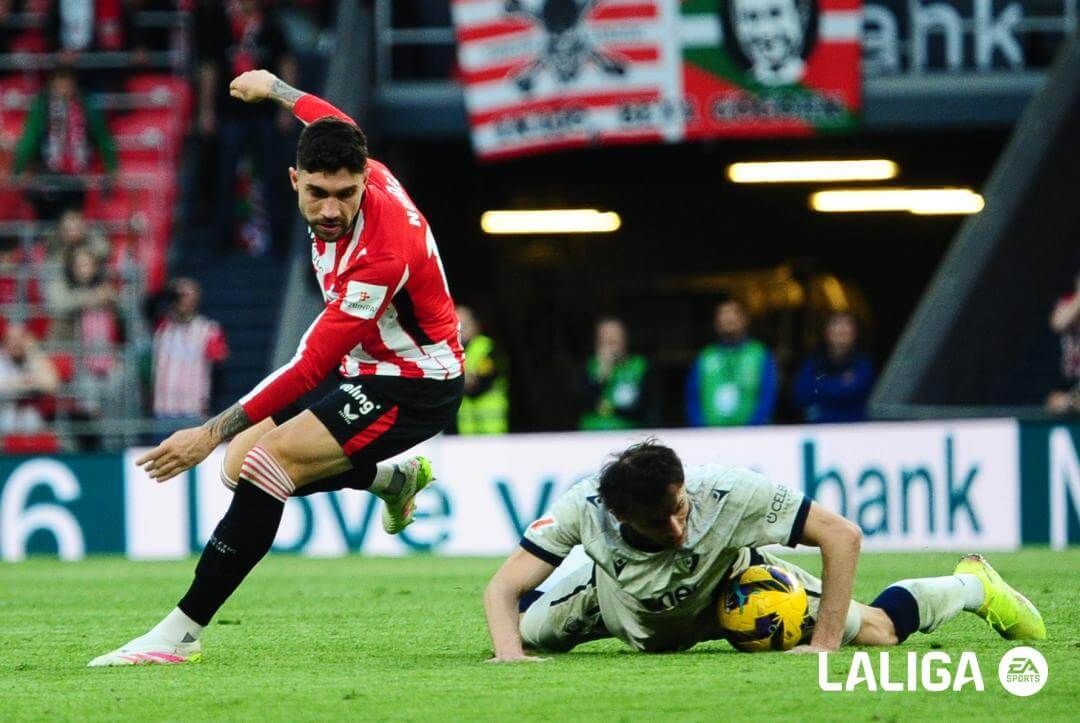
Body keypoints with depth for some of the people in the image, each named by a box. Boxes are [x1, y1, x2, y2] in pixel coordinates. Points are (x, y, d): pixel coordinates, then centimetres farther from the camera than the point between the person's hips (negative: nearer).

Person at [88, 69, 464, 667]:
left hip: (414, 384, -10)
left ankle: (180, 634, -24)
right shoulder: (366, 173, -11)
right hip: (364, 364, 10)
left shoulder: (382, 253, -35)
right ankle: (392, 477, 30)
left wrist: (211, 433, -34)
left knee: (265, 462, -25)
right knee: (241, 464, 8)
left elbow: (311, 367, -33)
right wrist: (275, 88, 35)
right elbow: (333, 124, 17)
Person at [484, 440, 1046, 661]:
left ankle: (972, 586, 30)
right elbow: (504, 586, -34)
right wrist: (510, 654, -53)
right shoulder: (584, 509, -38)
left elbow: (842, 535, -36)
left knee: (877, 631, -5)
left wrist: (825, 643, -38)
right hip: (618, 597, 2)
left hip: (733, 584, -2)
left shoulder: (726, 492, -41)